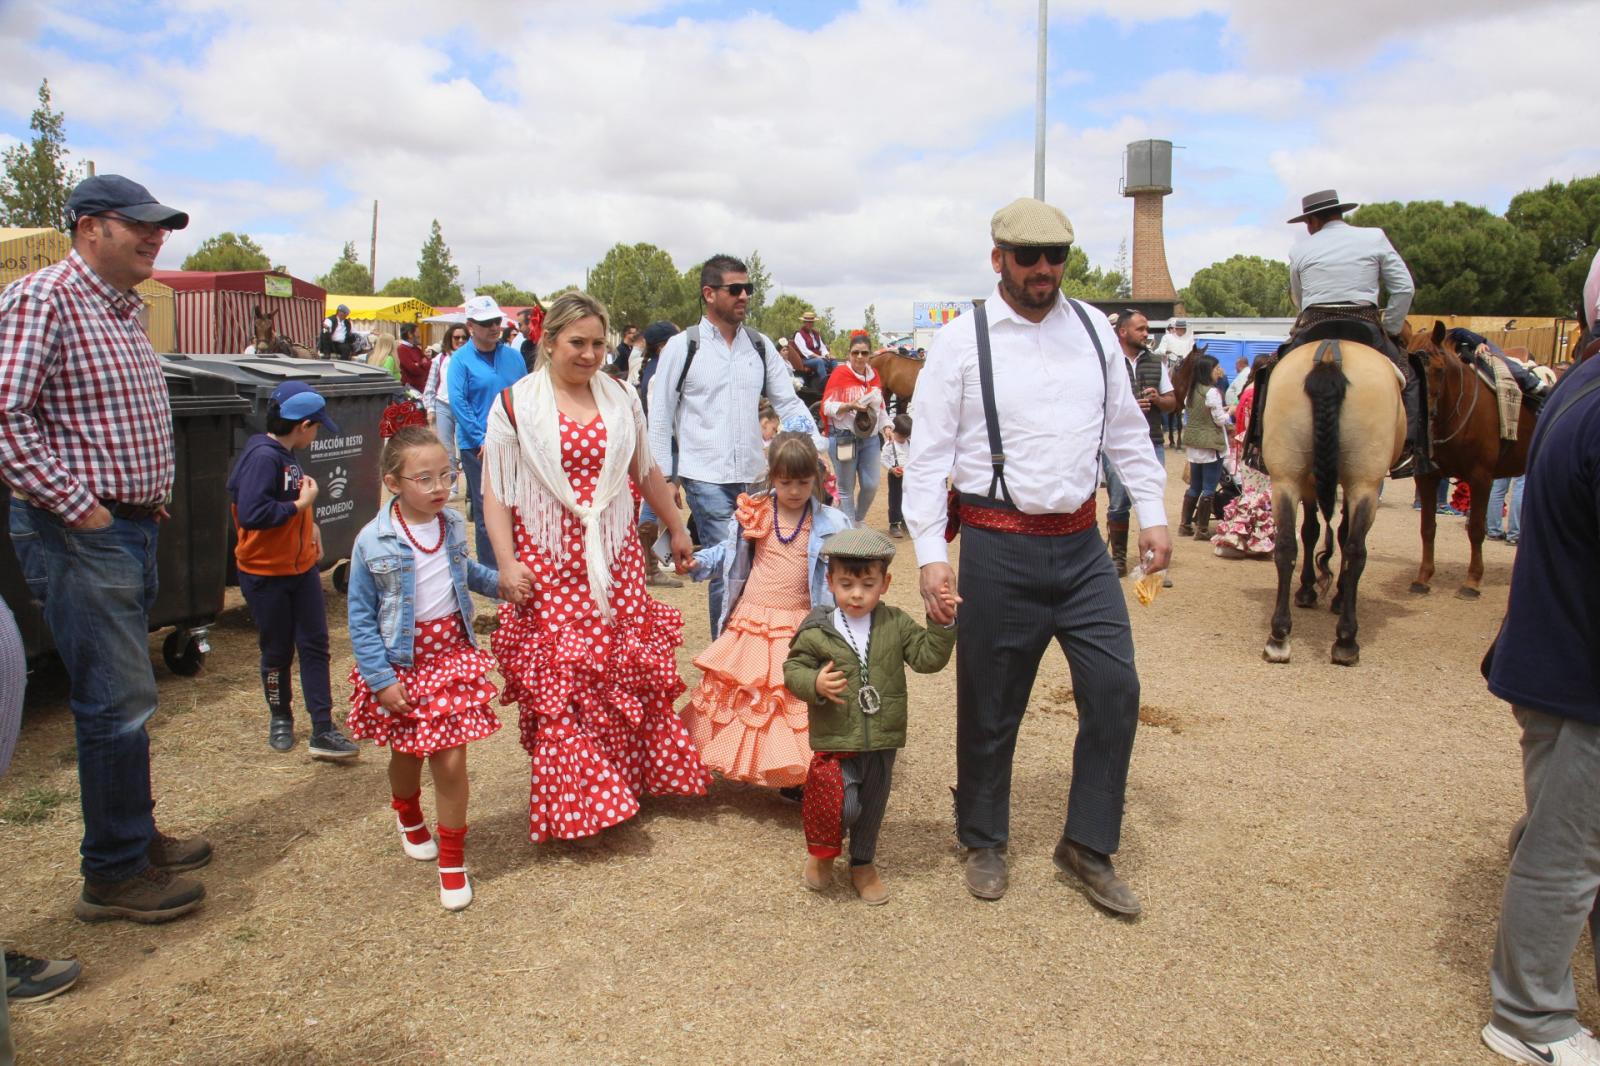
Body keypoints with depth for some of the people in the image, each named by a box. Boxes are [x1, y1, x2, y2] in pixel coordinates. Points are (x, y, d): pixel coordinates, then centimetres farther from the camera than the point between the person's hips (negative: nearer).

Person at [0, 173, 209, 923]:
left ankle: (133, 834, 30)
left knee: (122, 695, 17)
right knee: (117, 701, -4)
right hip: (80, 534, -9)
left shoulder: (126, 309, 15)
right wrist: (74, 504, -19)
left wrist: (154, 496, 14)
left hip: (133, 527, 9)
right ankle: (115, 874, 8)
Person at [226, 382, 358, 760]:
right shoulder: (262, 457, -21)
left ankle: (323, 731, 6)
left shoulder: (286, 456, 7)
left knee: (315, 646, 4)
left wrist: (309, 524, 1)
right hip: (266, 573, -8)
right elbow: (251, 514, -30)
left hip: (301, 567, 8)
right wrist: (301, 505, -22)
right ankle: (280, 718, 31)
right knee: (278, 652, 9)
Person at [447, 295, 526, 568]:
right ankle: (490, 571, 10)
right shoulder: (461, 359, -4)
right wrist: (482, 440, -15)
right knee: (486, 510, 1)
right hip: (478, 446, -4)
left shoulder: (513, 356, 7)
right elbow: (458, 402, -10)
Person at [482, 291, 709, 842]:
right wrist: (507, 563, -11)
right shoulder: (516, 403, -3)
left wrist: (676, 529, 22)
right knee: (558, 679, 0)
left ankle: (631, 777, 25)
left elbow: (646, 471, 18)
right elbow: (496, 491, -3)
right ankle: (572, 802, 13)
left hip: (615, 559, 3)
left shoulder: (620, 398, 7)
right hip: (548, 564, -3)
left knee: (628, 670, 6)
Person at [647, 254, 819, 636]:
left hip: (755, 476, 4)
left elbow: (788, 401, 10)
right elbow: (660, 416, 1)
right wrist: (664, 477, -1)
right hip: (707, 478, -4)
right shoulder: (682, 347, -1)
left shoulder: (760, 346, 9)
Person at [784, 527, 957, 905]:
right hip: (836, 740, -3)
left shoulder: (896, 624, 0)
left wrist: (943, 623, -14)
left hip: (882, 740, 3)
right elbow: (793, 668, -4)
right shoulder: (816, 630, -7)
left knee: (872, 806, 17)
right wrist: (814, 683, -23)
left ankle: (863, 864, 42)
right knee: (842, 806, -11)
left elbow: (927, 657, -2)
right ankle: (822, 853, 21)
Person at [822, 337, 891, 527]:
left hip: (870, 438, 5)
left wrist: (886, 425, 4)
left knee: (871, 485, 3)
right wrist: (850, 406, -23)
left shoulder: (874, 375, 9)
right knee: (847, 488, 3)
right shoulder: (840, 373, -7)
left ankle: (859, 522, 28)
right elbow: (827, 406, -9)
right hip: (844, 438, -5)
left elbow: (881, 406, 19)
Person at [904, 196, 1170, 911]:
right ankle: (984, 843, 30)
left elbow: (1127, 431, 15)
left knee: (1115, 688, 2)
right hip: (998, 547, -4)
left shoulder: (1093, 329, 8)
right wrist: (930, 554, -13)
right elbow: (929, 454, -7)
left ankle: (1087, 846, 21)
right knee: (989, 708, 6)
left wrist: (1152, 515, 10)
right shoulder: (962, 341, -5)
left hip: (1081, 543, 4)